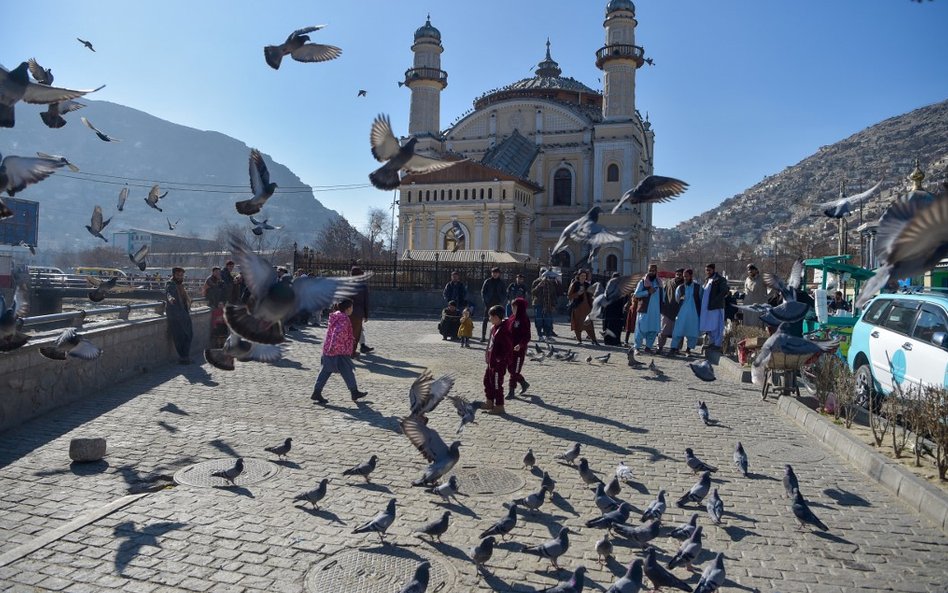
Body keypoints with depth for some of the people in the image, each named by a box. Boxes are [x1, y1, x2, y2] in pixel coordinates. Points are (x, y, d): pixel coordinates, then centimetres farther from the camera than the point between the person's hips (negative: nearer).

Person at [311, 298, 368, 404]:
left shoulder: (336, 315, 14)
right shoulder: (344, 319, -17)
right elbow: (337, 333, -27)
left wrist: (351, 338, 34)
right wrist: (333, 346, -30)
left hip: (328, 349, 10)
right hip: (339, 351, -10)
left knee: (326, 371, 10)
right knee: (347, 371, 2)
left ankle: (317, 392, 10)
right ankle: (354, 392, 12)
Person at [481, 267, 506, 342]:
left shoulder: (501, 282, 7)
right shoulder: (487, 281, 3)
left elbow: (505, 293, 11)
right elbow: (483, 291, 4)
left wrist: (501, 301, -3)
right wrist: (485, 300, -6)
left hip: (498, 304, 2)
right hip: (489, 303, -1)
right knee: (485, 320, -3)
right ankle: (483, 337, 0)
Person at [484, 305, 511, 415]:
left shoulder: (503, 330, -22)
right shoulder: (493, 328, 8)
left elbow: (509, 347, -23)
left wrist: (501, 358, -20)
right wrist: (487, 354, 14)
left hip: (499, 364, -11)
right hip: (491, 361, 11)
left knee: (496, 384, -1)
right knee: (487, 380, 20)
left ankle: (499, 406, 11)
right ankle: (490, 403, 33)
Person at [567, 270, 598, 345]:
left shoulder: (587, 285, 10)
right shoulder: (574, 284, -2)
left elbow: (590, 296, 20)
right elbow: (569, 296, -4)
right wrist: (577, 294, -17)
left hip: (586, 307, 3)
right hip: (577, 307, -3)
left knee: (589, 324, -3)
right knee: (577, 324, 1)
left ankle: (593, 339, -1)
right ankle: (579, 339, 12)